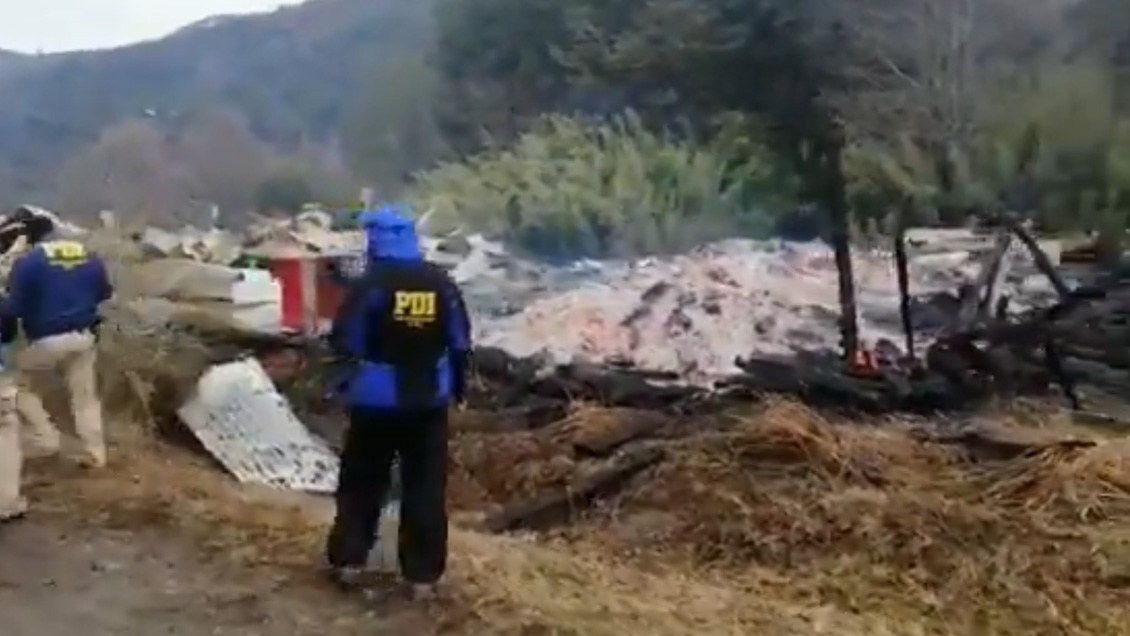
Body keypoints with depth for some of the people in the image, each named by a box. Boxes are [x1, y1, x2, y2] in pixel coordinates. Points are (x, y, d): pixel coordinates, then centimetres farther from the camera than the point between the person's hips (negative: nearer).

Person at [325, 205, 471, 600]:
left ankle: (348, 560, 21)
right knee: (426, 486, 7)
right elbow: (460, 342, 6)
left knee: (362, 480, 14)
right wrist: (458, 386, 19)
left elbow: (344, 342, -10)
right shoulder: (442, 284, 1)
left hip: (377, 399, -3)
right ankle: (423, 576, 10)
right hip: (429, 399, 3)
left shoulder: (372, 283, -11)